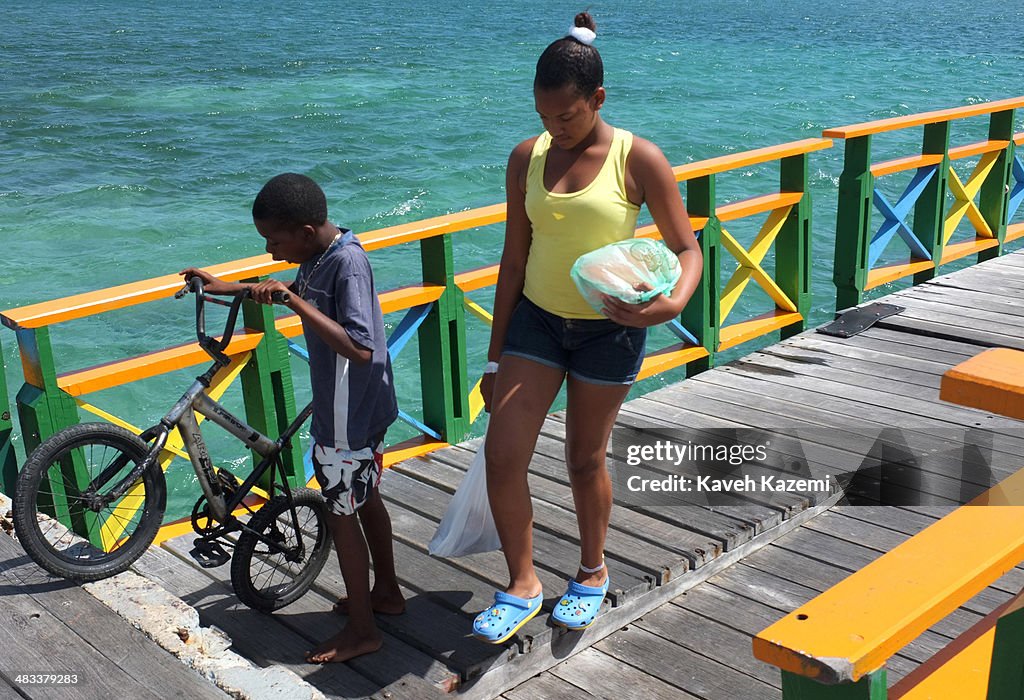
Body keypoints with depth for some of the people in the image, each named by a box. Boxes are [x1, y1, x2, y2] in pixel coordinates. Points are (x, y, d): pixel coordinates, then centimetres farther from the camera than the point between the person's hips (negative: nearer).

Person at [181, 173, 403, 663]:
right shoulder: (319, 255, 3)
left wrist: (294, 301, -34)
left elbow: (359, 348, -35)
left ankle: (361, 630, 14)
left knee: (342, 514, 2)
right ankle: (386, 591, 39)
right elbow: (303, 293, 25)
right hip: (361, 408, 10)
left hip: (346, 416, -9)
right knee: (365, 499, 21)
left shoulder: (347, 263, -26)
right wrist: (226, 287, 24)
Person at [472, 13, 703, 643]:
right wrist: (495, 357, 6)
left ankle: (593, 574, 36)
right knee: (502, 456, -5)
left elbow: (688, 248, -8)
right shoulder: (528, 158, 0)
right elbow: (515, 259, 5)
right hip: (536, 319, 4)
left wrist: (674, 302, -31)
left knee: (586, 459, 10)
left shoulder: (637, 159, -11)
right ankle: (523, 585, 15)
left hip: (609, 328, -3)